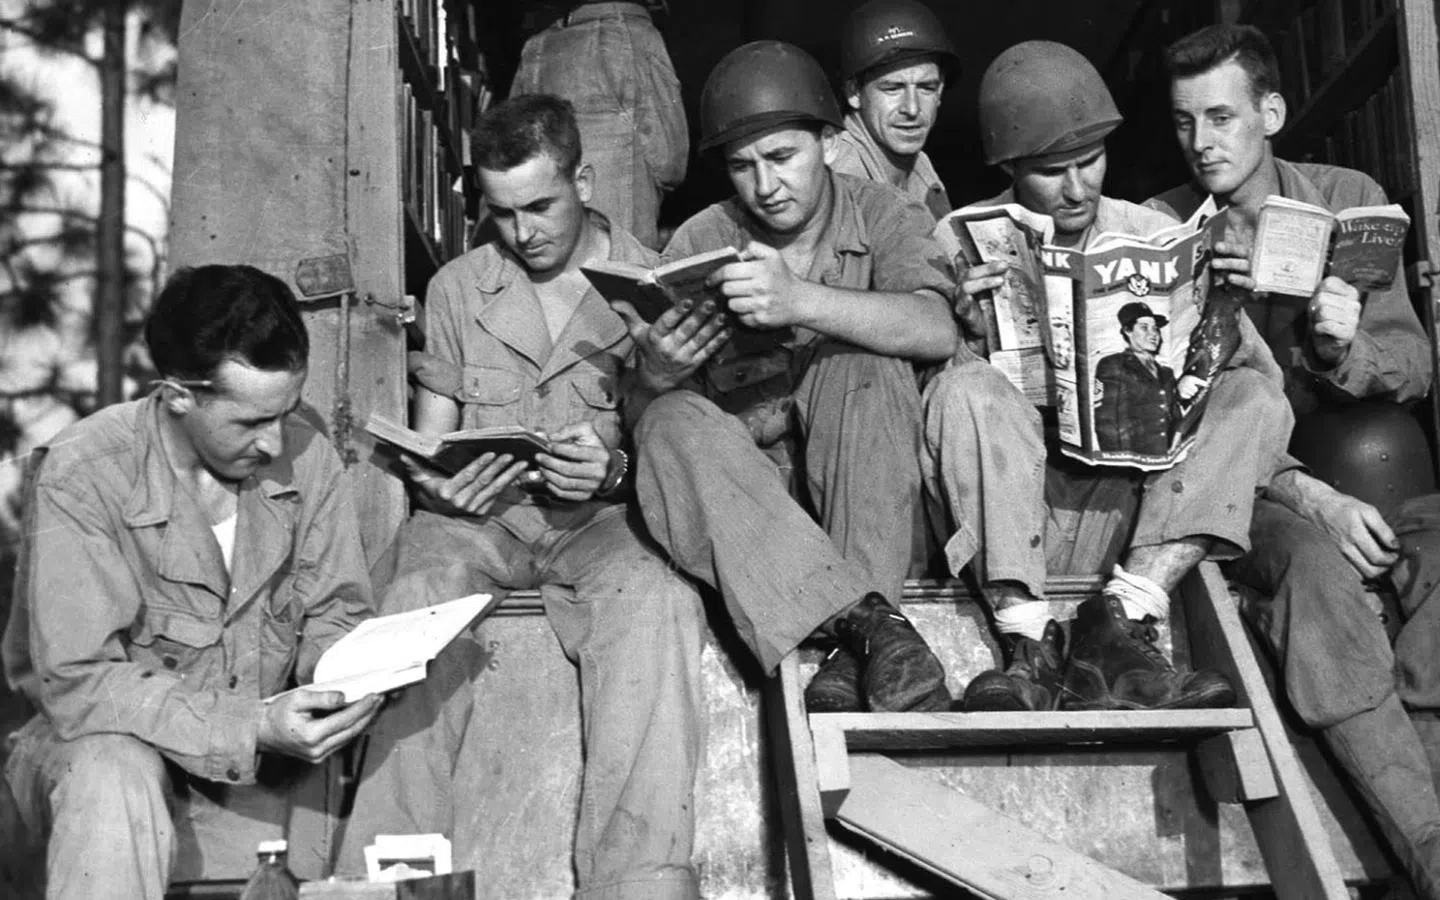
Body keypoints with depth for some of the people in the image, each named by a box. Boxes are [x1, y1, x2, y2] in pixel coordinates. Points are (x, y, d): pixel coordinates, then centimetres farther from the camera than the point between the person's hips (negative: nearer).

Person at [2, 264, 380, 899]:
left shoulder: (305, 455, -6)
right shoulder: (81, 475, -20)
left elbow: (334, 617, 4)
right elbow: (78, 684, -25)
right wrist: (253, 727, -35)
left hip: (254, 773, 4)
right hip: (97, 748, -4)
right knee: (119, 773, -36)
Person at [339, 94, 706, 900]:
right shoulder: (457, 288, 11)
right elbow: (427, 447, 14)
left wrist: (618, 471, -18)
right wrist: (439, 483, -11)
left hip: (602, 518, -1)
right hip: (476, 513, 2)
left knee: (655, 600, -36)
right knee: (418, 597, -33)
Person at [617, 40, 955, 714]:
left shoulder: (882, 218, 1)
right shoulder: (698, 242, 4)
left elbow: (936, 331, -21)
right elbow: (639, 416, -1)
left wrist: (802, 301, -38)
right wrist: (657, 373, -27)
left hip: (860, 487, -1)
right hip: (738, 487, 1)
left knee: (861, 361, -28)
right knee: (674, 424, -29)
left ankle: (854, 659, -35)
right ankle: (869, 624, -42)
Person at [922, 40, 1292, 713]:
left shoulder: (1156, 238, 8)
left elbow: (1258, 382, 4)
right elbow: (919, 388, -2)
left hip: (1120, 508, 2)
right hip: (998, 519, -2)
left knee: (1254, 399, -17)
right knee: (968, 388, -29)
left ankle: (1120, 627, -27)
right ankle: (1027, 647, -30)